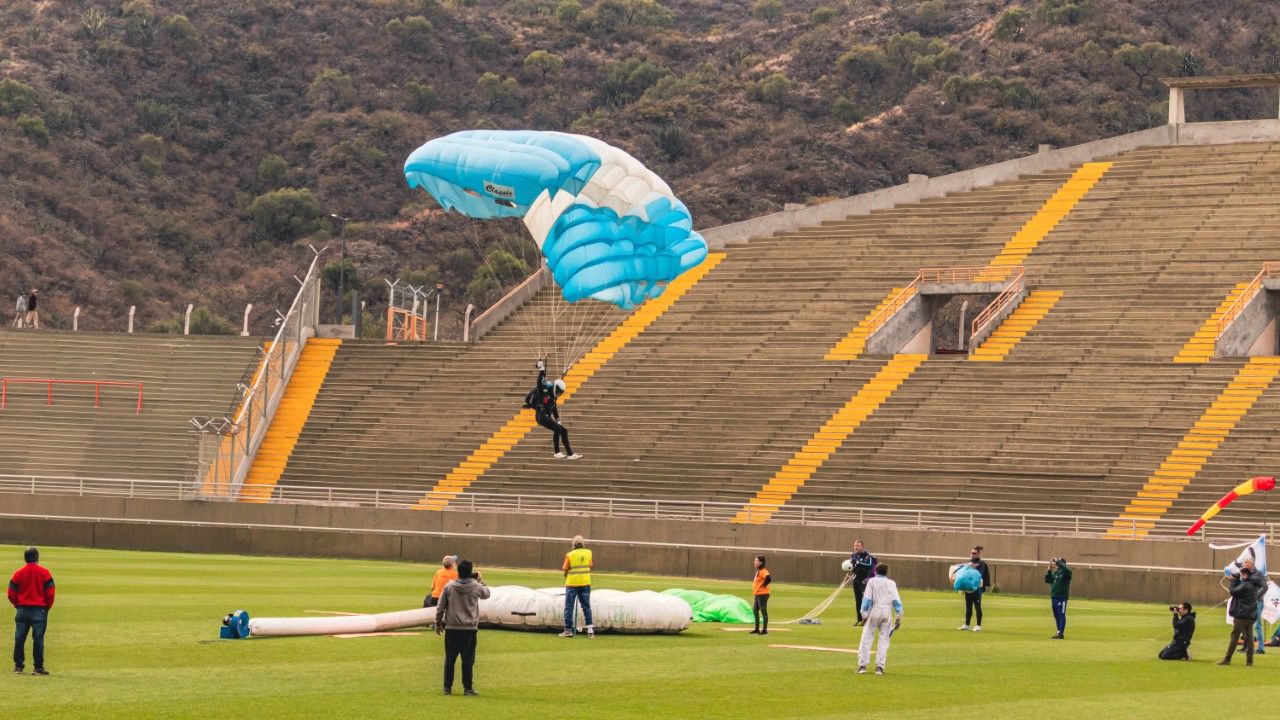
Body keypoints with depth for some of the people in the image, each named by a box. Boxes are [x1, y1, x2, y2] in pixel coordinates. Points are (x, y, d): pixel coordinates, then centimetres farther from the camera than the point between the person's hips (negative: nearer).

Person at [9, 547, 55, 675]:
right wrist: (47, 606, 7)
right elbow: (50, 592, -8)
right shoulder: (44, 573, -6)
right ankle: (38, 667, -1)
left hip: (22, 609, 2)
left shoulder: (18, 573, 1)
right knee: (38, 638, 0)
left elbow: (11, 593, 1)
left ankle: (18, 666, 10)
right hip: (39, 610, -2)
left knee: (19, 639, 8)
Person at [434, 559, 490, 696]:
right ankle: (468, 688, 4)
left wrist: (438, 623, 13)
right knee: (468, 660, 4)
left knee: (450, 659, 8)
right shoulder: (476, 587, -4)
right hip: (470, 628, -1)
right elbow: (486, 594, 19)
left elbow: (440, 607, 2)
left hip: (452, 628, 1)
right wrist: (481, 581, 29)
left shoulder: (449, 586, -3)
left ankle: (447, 687, 10)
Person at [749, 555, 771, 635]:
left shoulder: (763, 571, -16)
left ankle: (765, 630, 1)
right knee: (755, 611, 15)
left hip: (762, 594, -10)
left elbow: (768, 578, -32)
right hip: (757, 595, 10)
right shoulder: (758, 571, 15)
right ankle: (757, 629, 23)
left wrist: (763, 585, -18)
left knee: (763, 611, -4)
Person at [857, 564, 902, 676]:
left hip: (874, 610, -2)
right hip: (887, 613, 2)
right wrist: (898, 617, 3)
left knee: (866, 638, 1)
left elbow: (867, 599, -4)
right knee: (884, 640, 7)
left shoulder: (872, 581, 6)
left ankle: (862, 665, -7)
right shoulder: (891, 583, 12)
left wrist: (864, 614, -4)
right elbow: (896, 601, 3)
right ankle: (880, 667, 0)